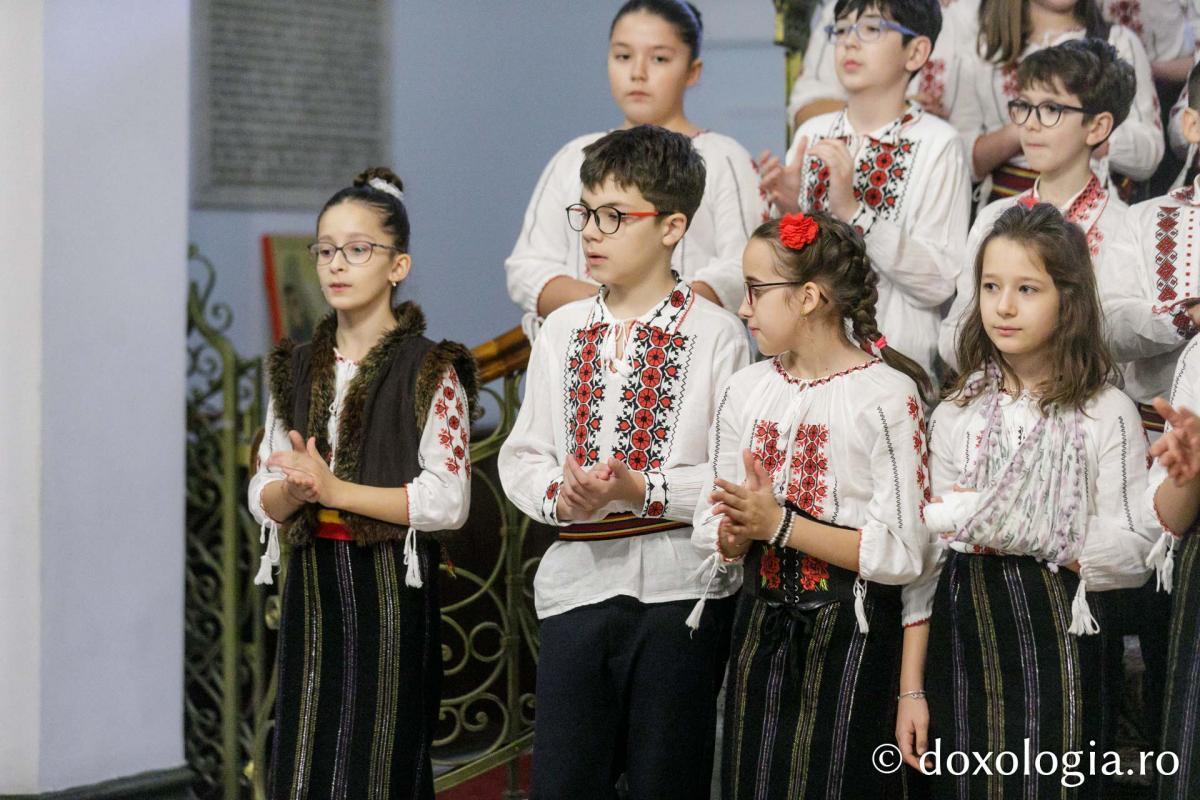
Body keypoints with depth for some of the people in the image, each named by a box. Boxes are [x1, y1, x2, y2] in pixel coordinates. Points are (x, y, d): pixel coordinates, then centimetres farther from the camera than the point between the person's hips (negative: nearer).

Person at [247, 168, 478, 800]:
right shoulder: (296, 369, 11)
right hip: (312, 583, 5)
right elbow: (264, 498, 10)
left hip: (391, 586, -4)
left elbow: (448, 502, -13)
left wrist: (336, 490, -16)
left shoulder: (430, 371, -5)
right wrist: (293, 490, -13)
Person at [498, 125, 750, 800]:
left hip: (679, 588, -4)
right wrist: (558, 492, -10)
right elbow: (522, 456, 10)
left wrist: (641, 489, -19)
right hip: (577, 584, 4)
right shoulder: (563, 331, 11)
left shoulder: (715, 334, -4)